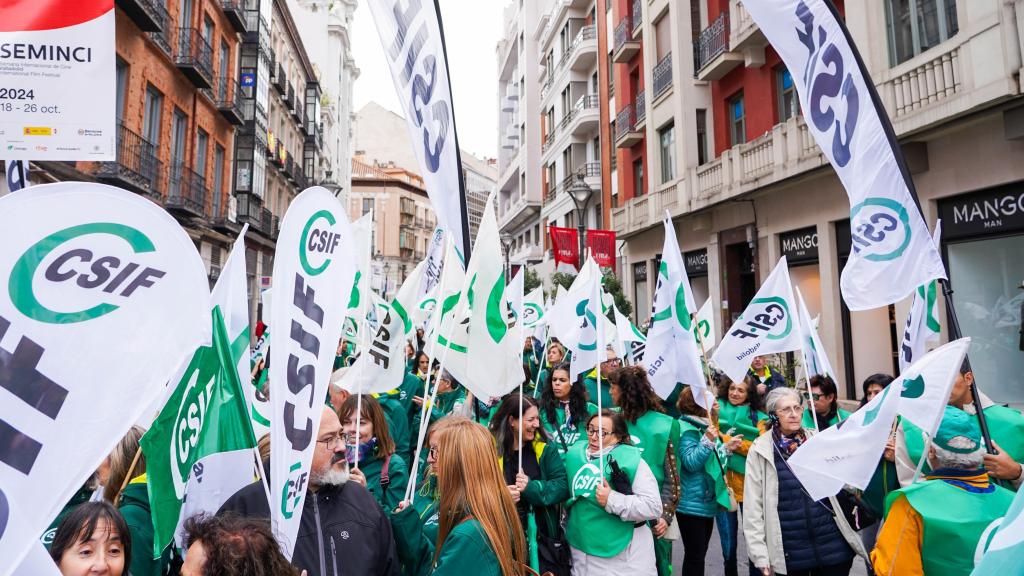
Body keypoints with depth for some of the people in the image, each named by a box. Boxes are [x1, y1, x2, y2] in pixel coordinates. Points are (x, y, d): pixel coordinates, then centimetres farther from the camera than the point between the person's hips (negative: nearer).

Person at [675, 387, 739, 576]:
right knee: (694, 555, -2)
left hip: (707, 502, 9)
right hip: (692, 505, -9)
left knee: (699, 554, 17)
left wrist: (727, 448, 13)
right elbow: (690, 462, -26)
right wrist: (708, 441, -33)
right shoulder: (687, 429, -15)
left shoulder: (704, 426, 12)